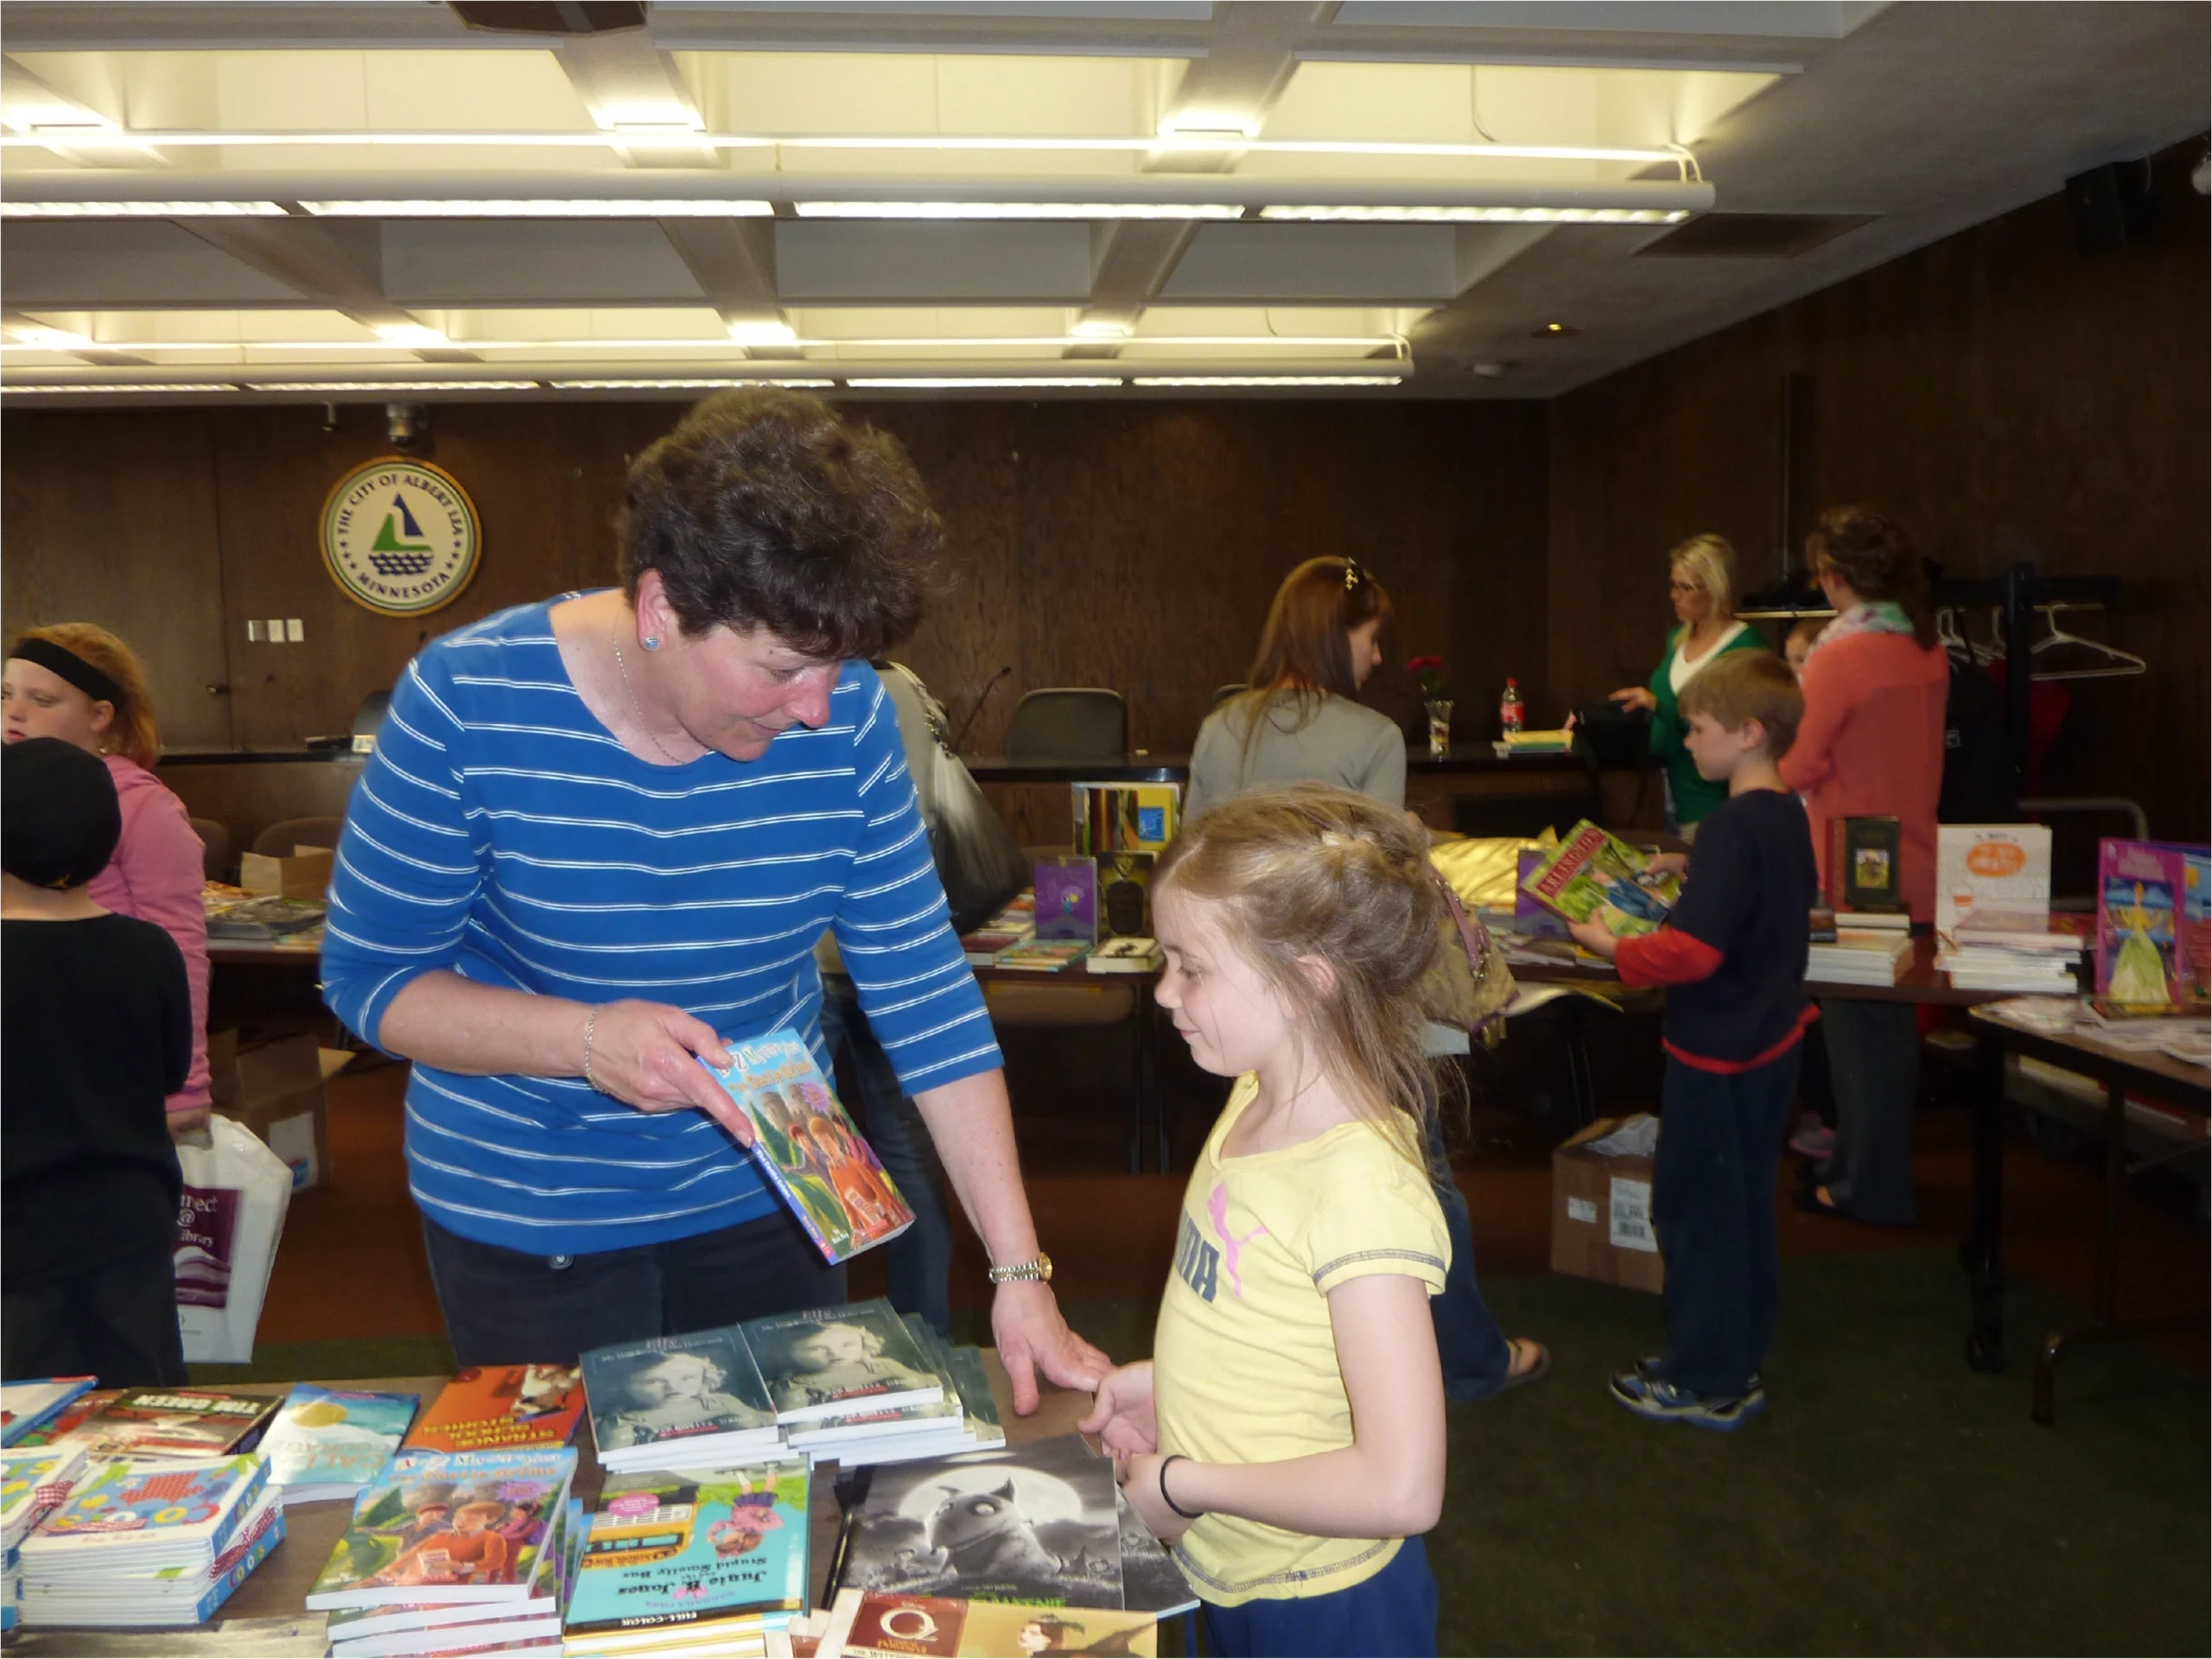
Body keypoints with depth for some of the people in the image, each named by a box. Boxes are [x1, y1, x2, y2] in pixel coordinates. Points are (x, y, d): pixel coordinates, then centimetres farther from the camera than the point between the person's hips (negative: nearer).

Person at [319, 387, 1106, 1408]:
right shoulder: (466, 703, -20)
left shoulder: (845, 716, -14)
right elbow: (366, 978, -12)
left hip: (765, 1197, 3)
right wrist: (586, 1037, -30)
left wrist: (1019, 1271, -16)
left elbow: (924, 991, -12)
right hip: (524, 1224, -2)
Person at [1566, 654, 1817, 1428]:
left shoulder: (1731, 828, -24)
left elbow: (1692, 951, -30)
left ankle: (1702, 1384, 16)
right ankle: (1737, 1362, 33)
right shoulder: (1786, 814, 5)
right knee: (1744, 1205, 19)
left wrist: (1613, 946, -18)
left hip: (1716, 1052, -9)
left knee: (1695, 1211, 4)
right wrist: (1691, 871, 15)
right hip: (1769, 1038, 9)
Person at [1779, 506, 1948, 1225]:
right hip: (1913, 867, 8)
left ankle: (1868, 1188, 14)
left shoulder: (1840, 657, -19)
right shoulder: (1927, 651, 4)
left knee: (1859, 1030, 4)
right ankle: (1879, 1169, 32)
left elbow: (1795, 768, -15)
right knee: (1893, 1024, 18)